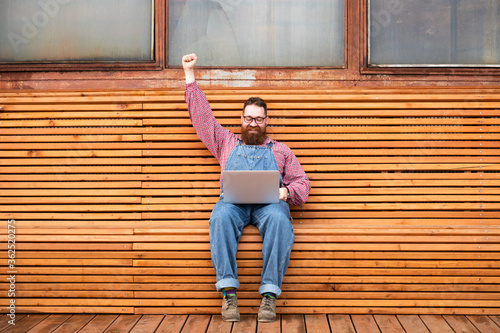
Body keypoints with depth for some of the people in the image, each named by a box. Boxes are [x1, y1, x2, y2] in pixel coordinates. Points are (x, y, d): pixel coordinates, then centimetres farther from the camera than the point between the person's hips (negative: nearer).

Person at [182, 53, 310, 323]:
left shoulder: (280, 150, 28)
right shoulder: (226, 143, 31)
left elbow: (302, 183, 19)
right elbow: (202, 115, 29)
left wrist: (286, 192, -6)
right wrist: (189, 75, 27)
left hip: (269, 202, 0)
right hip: (233, 202, 1)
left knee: (279, 218, -37)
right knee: (221, 215, -36)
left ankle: (269, 294, -35)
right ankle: (228, 291, -35)